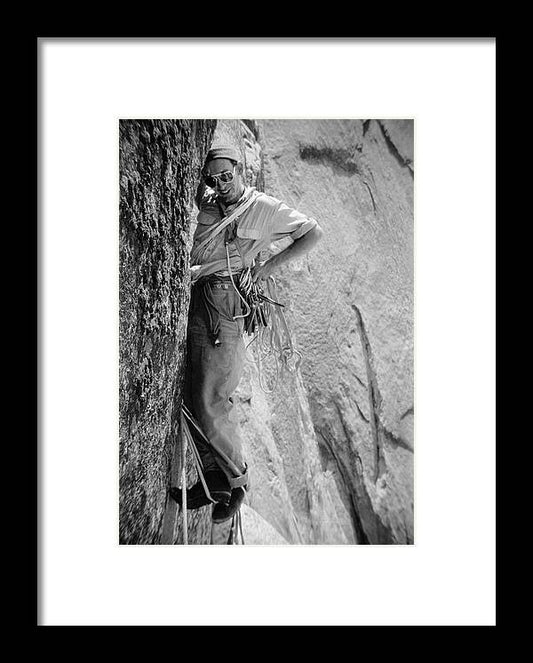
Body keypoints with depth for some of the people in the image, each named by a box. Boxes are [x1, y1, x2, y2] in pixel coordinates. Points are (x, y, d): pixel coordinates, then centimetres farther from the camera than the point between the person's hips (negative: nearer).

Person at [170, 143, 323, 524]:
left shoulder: (264, 208, 5)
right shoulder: (206, 203, 18)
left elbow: (314, 233, 8)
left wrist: (269, 266, 2)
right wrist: (202, 175, 15)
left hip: (224, 305, -6)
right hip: (191, 302, 6)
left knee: (211, 403, -8)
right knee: (192, 399, 5)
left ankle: (237, 480, 12)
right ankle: (214, 479, 18)